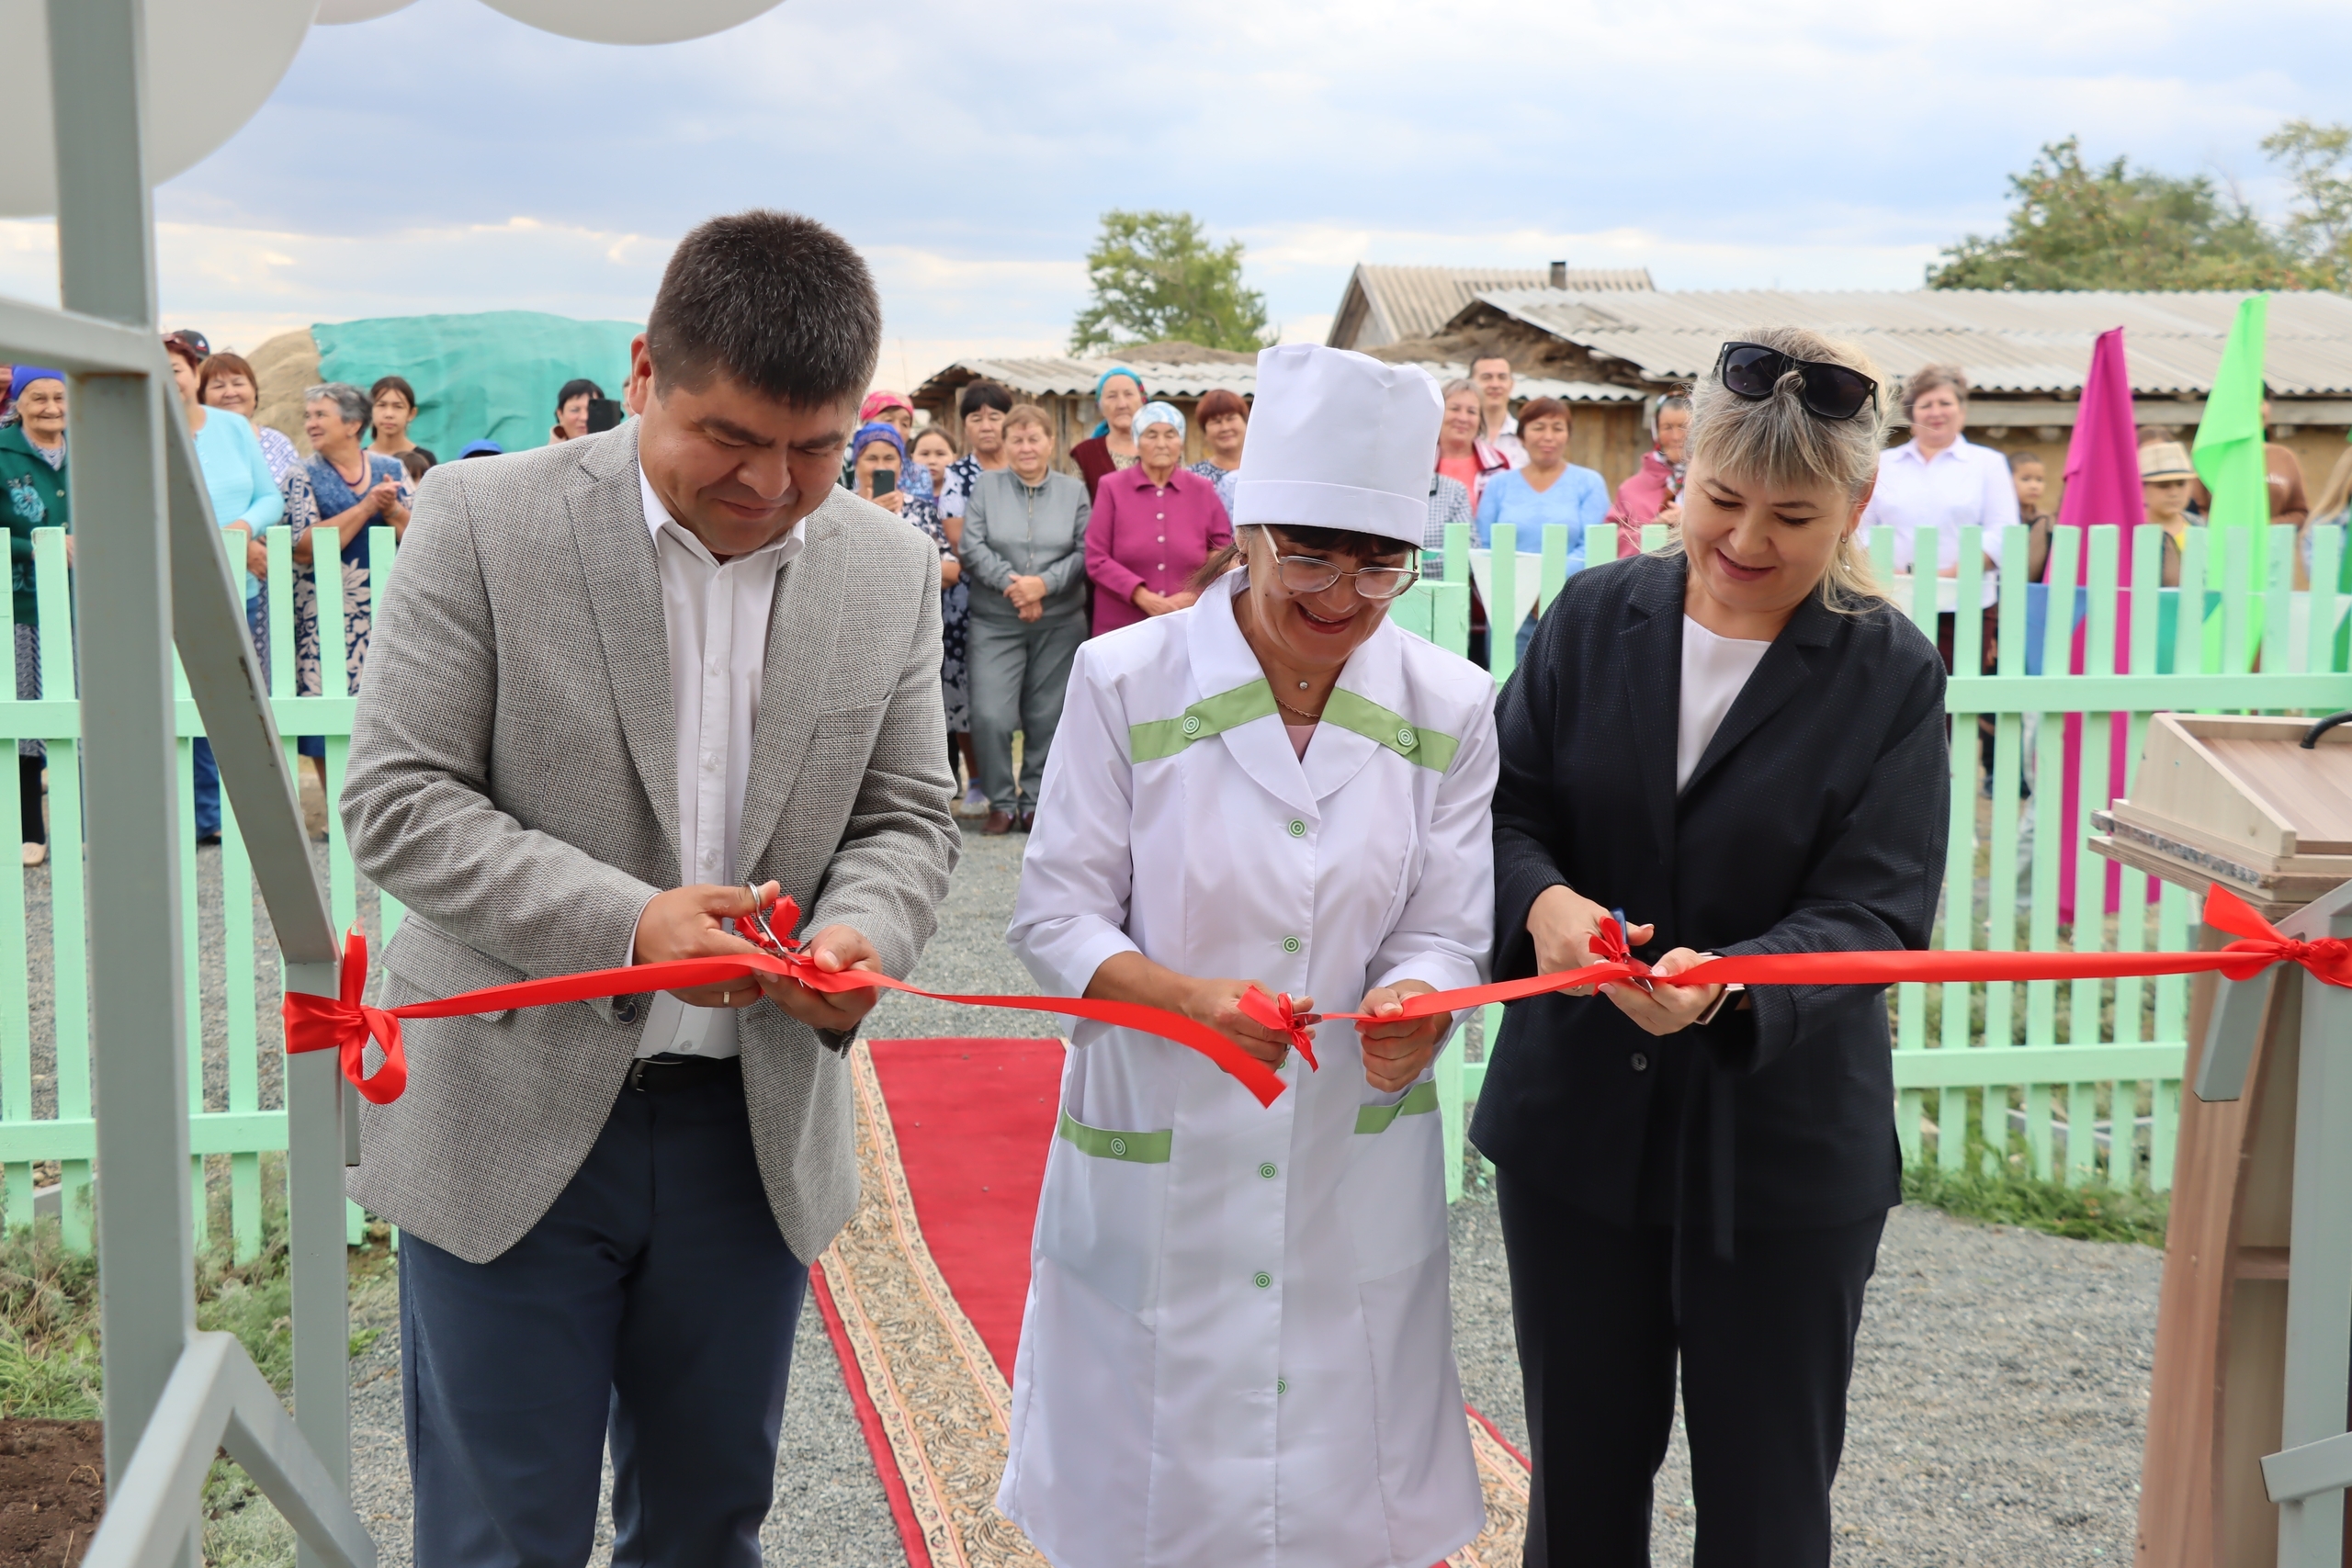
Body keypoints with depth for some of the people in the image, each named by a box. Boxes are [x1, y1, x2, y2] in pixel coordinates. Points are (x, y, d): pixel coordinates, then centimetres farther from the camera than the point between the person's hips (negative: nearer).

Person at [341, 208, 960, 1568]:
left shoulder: (891, 567, 2)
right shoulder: (488, 522, -10)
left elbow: (908, 816, 7)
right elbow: (399, 800, -11)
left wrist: (863, 935, -16)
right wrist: (623, 923, -23)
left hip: (756, 1130, 4)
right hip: (515, 1121, -3)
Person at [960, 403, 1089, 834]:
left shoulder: (1074, 491, 7)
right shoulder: (986, 487, 5)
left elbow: (1085, 553, 0)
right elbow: (972, 548, -3)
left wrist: (1044, 583, -15)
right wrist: (1010, 582, -16)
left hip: (1060, 624, 1)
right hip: (995, 623, -1)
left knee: (1047, 717, 4)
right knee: (991, 715, -11)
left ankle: (1034, 802, 17)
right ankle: (1002, 803, 5)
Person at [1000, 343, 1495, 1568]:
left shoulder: (1449, 709, 0)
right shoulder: (1125, 683, -8)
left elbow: (1443, 931, 0)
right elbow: (1055, 917, -7)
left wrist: (1411, 1005, -24)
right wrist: (1189, 997, -26)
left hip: (1358, 1169, 2)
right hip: (1152, 1164, -2)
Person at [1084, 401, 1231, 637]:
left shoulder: (1202, 490, 7)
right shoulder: (1112, 488, 2)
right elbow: (1097, 560, -3)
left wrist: (1197, 594, -8)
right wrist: (1143, 597, -15)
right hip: (1123, 627, -1)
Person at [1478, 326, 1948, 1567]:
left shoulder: (1891, 674, -7)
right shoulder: (1593, 616, 0)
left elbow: (1875, 912, -14)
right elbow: (1507, 806, 1)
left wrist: (1732, 982, -34)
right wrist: (1541, 900, -22)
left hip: (1782, 1146, -2)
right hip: (1577, 1123, 2)